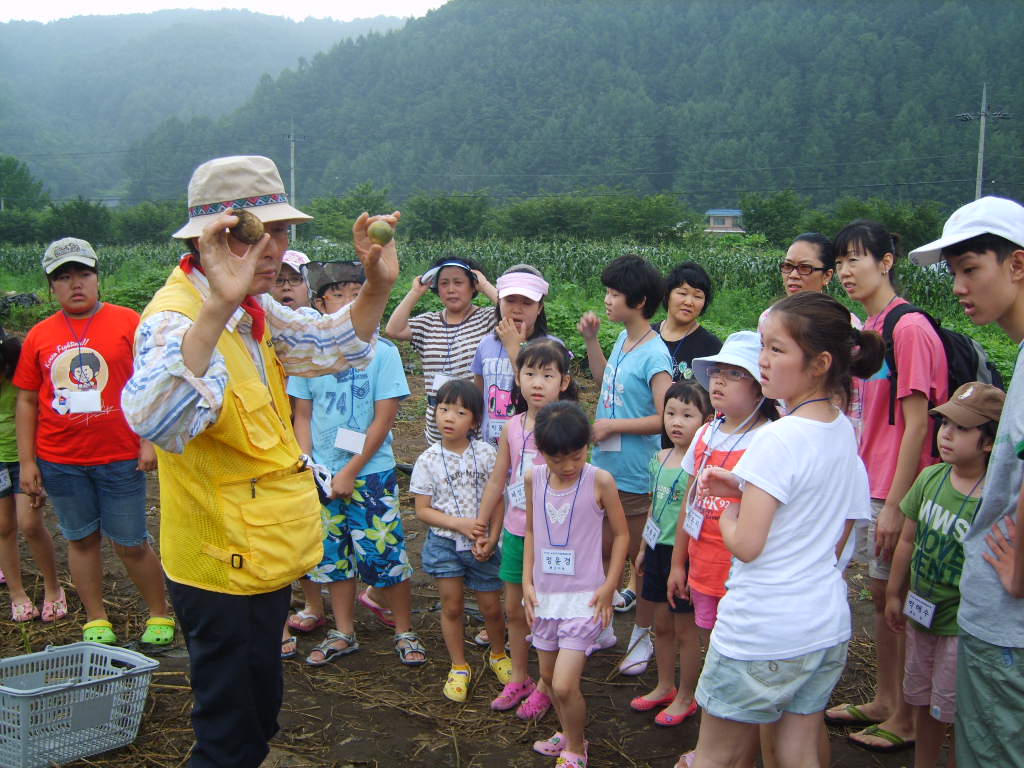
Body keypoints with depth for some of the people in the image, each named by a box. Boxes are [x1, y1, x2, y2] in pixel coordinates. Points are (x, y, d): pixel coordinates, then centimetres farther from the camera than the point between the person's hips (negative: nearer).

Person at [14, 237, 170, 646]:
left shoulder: (127, 322, -2)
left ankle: (160, 615, 21)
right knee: (82, 539, 13)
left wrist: (149, 441, -7)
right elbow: (26, 401, 8)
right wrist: (27, 462, 4)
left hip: (119, 458, -3)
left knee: (131, 544, 4)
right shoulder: (39, 336, 5)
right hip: (59, 461, 3)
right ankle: (96, 621, 26)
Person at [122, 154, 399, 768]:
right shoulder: (176, 317, -25)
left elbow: (332, 347, 17)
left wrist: (378, 285, -1)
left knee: (259, 717, 25)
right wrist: (218, 308, -56)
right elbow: (156, 420, -45)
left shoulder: (256, 311, 5)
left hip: (268, 557, 9)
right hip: (222, 568, -9)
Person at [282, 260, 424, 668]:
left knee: (386, 554, -1)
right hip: (324, 475, 4)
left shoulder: (382, 352, -9)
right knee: (333, 555, 12)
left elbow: (384, 418, -10)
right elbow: (303, 416, 7)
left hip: (372, 472, -3)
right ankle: (343, 634, 27)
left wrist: (351, 471, -12)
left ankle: (405, 632, 16)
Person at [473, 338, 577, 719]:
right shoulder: (512, 427, 3)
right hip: (514, 530, 6)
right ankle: (519, 679, 34)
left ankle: (544, 686, 23)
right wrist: (482, 528, 15)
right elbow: (497, 480, 11)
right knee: (514, 608, 16)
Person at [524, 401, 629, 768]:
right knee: (548, 675, 18)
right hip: (545, 594, 5)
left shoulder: (599, 481, -14)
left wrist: (609, 587, -8)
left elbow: (621, 534, -4)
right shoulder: (534, 478, -1)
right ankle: (567, 733, 43)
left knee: (565, 685, -10)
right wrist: (527, 581, 4)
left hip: (584, 597, -5)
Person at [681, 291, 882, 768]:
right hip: (828, 626, 8)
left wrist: (726, 511, -1)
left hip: (762, 634, -8)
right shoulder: (844, 431, 3)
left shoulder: (778, 439, -22)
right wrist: (745, 488, 6)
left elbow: (746, 544, -21)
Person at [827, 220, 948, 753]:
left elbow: (917, 423, -19)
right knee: (879, 594, 17)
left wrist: (895, 503, -18)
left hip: (899, 489, -8)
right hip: (871, 485, 8)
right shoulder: (869, 328, 10)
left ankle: (907, 719, 17)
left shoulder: (909, 328, -17)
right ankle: (883, 702, 31)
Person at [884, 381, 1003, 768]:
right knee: (923, 703, 21)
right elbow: (908, 540, 8)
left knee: (955, 711, 6)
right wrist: (894, 594, 14)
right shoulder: (930, 478, -3)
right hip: (921, 613, 6)